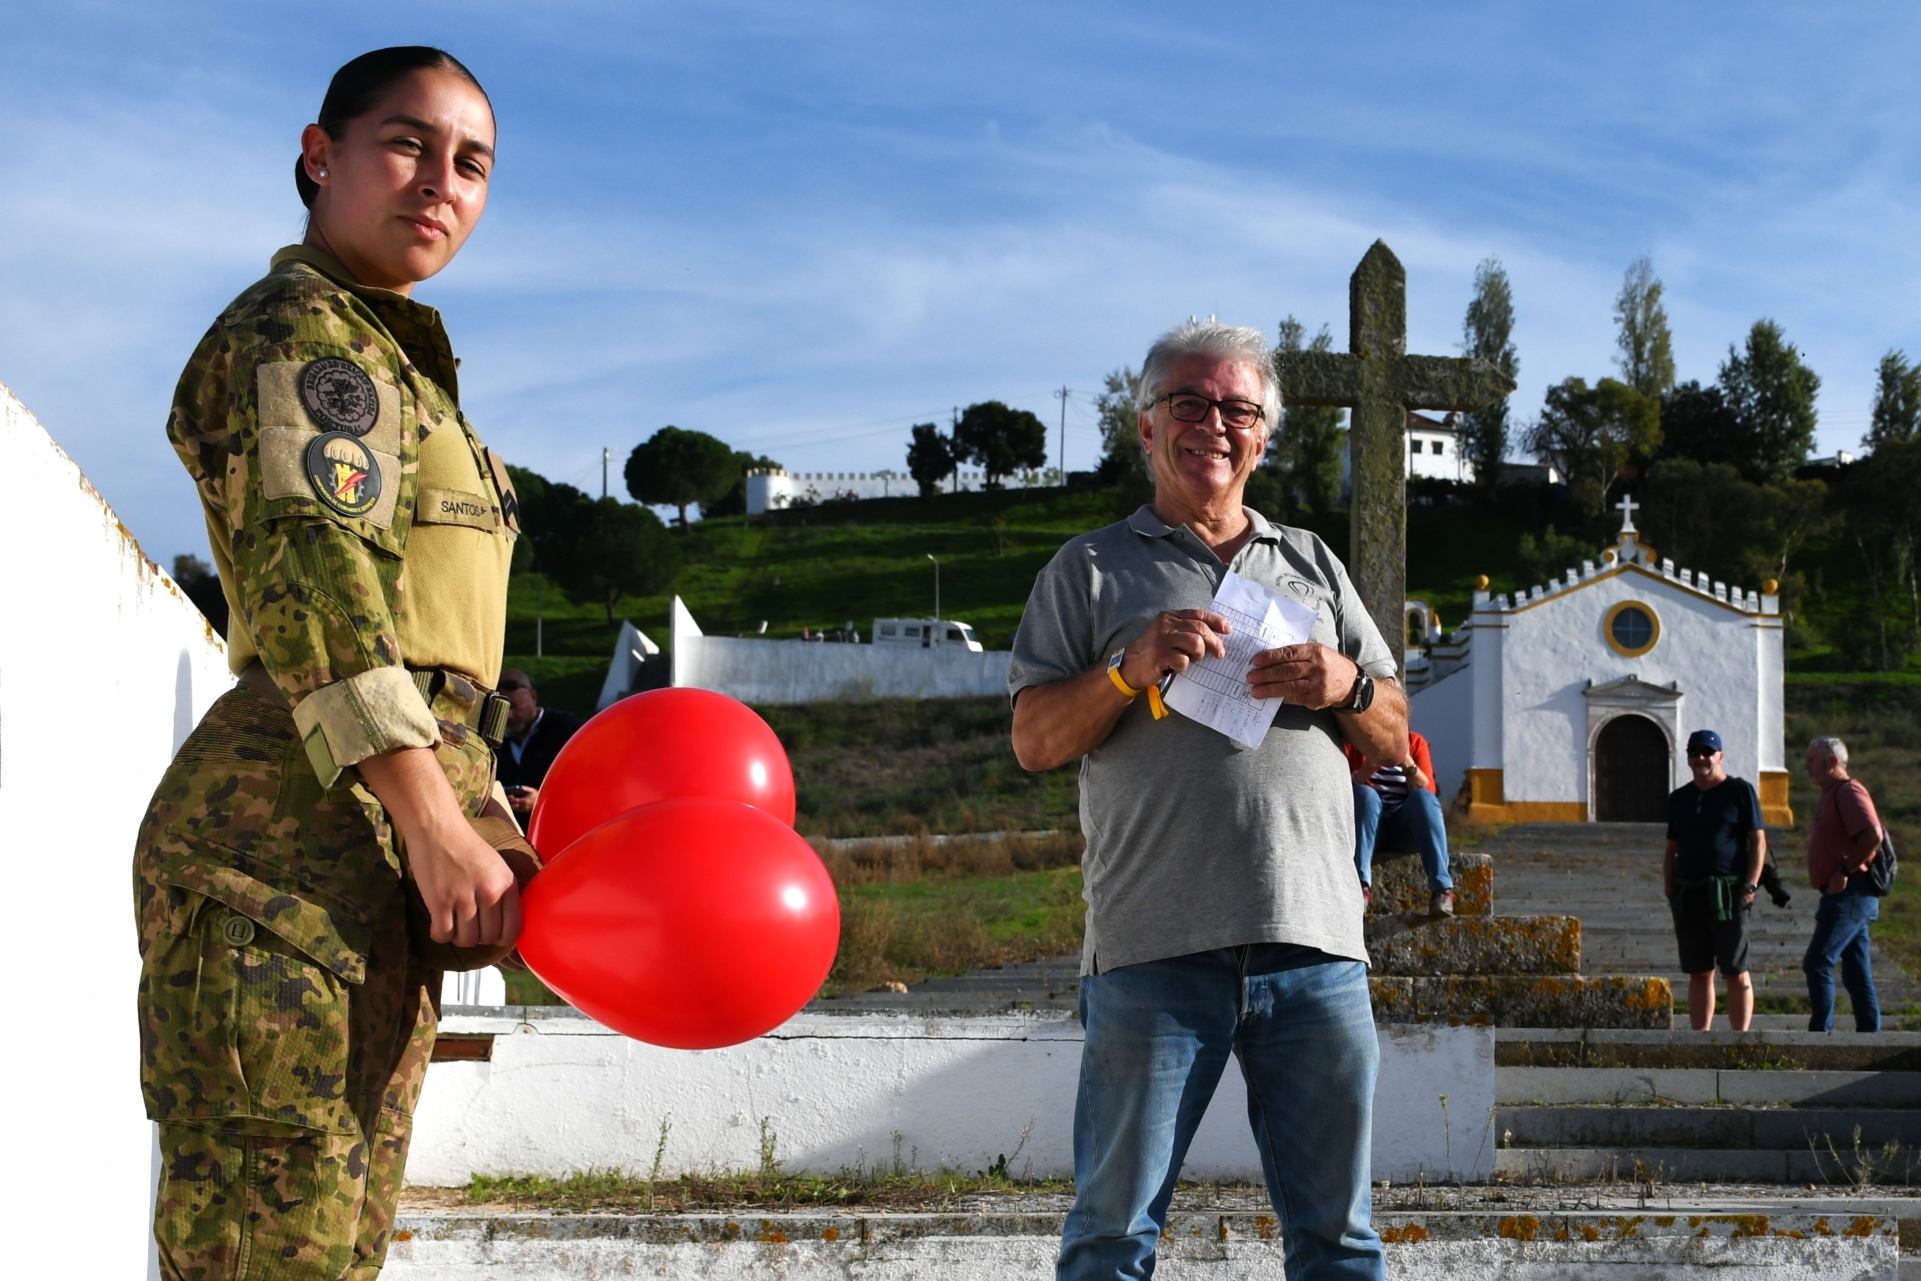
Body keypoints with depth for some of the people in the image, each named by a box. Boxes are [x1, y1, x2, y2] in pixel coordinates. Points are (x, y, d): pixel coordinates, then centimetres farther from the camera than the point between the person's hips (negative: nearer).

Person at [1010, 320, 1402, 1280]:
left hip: (1316, 945, 3)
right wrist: (1130, 671, -11)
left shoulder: (1311, 563, 23)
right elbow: (1033, 741, 5)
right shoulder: (1092, 569, 13)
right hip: (1156, 947, -3)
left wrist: (1346, 688, -1)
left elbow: (1394, 742, 21)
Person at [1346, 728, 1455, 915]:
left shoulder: (1416, 742, 6)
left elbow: (1428, 792, -6)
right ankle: (1360, 886, -46)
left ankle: (1441, 889, -39)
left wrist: (1407, 763, -24)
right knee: (1364, 793, -31)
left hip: (1405, 826, 1)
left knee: (1423, 797, -30)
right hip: (1366, 825, -1)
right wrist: (1365, 771, -27)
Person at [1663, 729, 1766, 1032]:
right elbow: (1672, 851, 20)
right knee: (1699, 973, 6)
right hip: (1688, 893, 5)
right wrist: (1669, 891, 8)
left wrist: (1750, 887, -10)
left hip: (1728, 894, -5)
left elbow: (1758, 841, -2)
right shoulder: (1679, 799, 16)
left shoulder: (1740, 791, 2)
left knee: (1736, 972, -4)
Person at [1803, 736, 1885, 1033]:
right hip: (1844, 896, 10)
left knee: (1818, 962, -12)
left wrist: (1844, 872, -20)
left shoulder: (1849, 792, -11)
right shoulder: (1830, 796, 20)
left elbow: (1873, 836, -24)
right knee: (1857, 971, 10)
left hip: (1850, 894, -10)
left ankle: (1820, 1031, -11)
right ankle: (1870, 1033, 11)